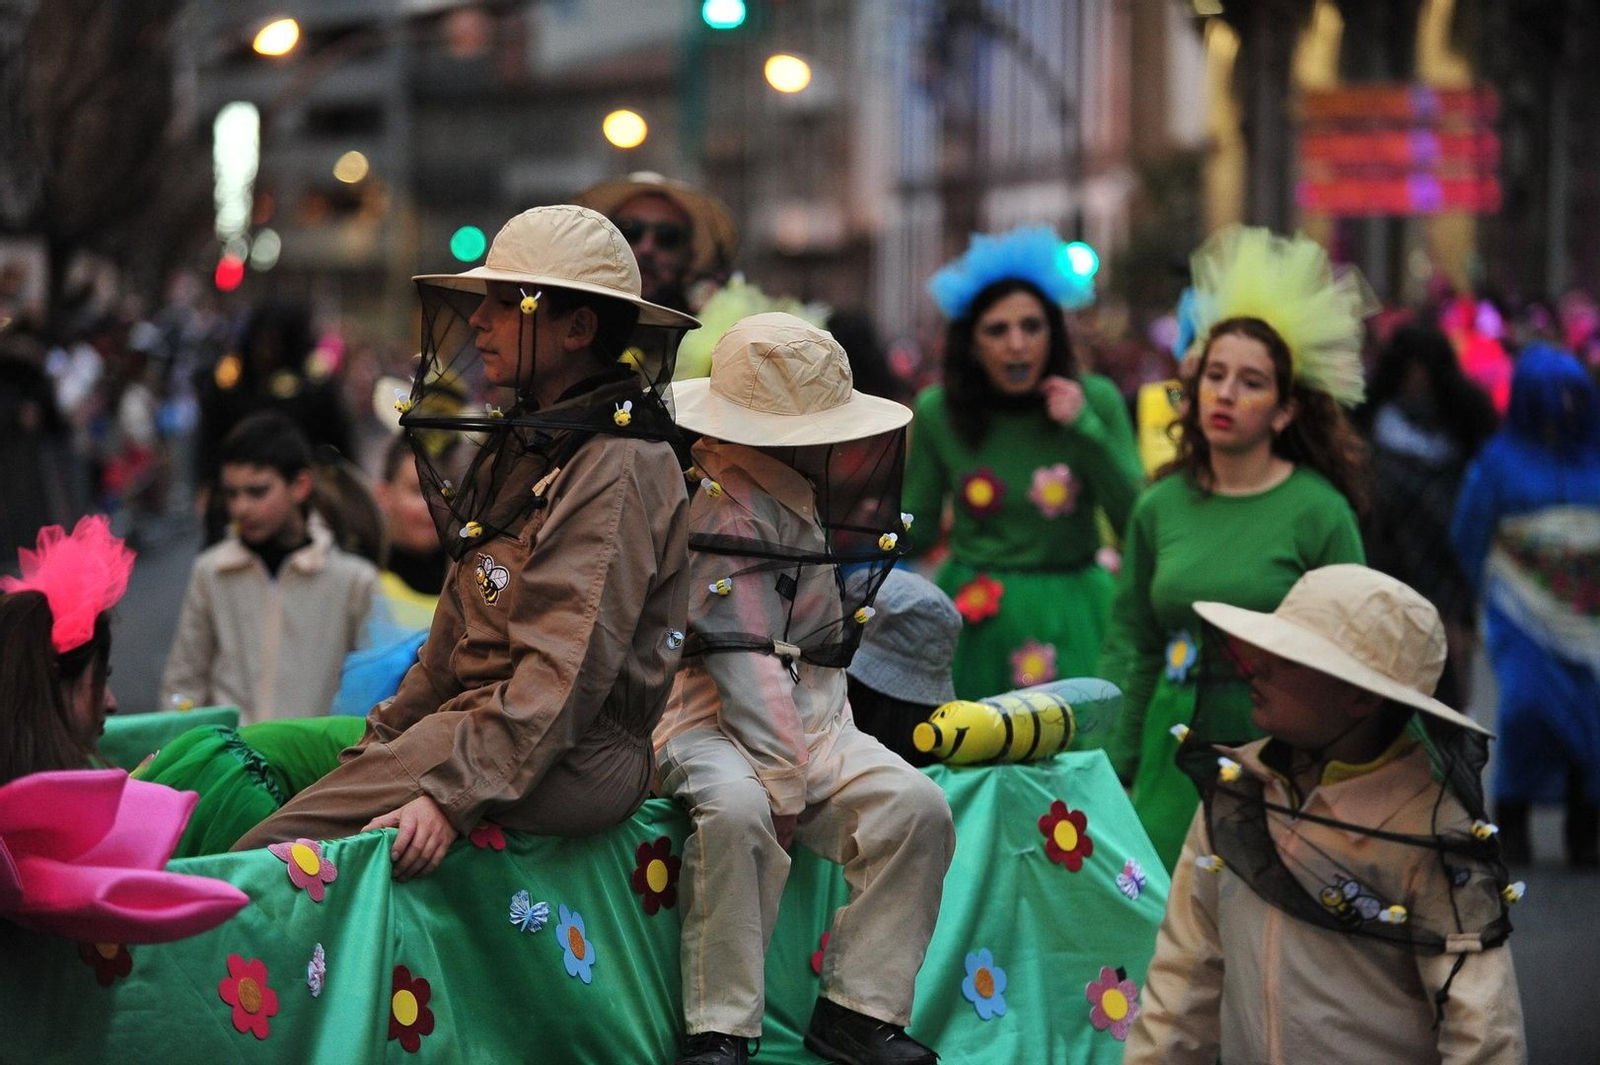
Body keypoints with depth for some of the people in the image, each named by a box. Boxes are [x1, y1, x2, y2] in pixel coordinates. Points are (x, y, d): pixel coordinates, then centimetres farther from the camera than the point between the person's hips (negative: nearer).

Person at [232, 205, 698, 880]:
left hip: (570, 761, -10)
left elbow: (568, 672, -21)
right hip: (487, 719, 10)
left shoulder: (615, 470, -12)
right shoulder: (520, 445, 19)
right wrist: (386, 737, 15)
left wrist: (451, 796, -27)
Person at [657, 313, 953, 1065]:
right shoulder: (730, 510, -14)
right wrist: (784, 783, -22)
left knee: (916, 805, -16)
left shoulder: (802, 497, 13)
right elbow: (750, 665, -20)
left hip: (812, 721, 8)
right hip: (714, 722, -8)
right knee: (736, 809, -38)